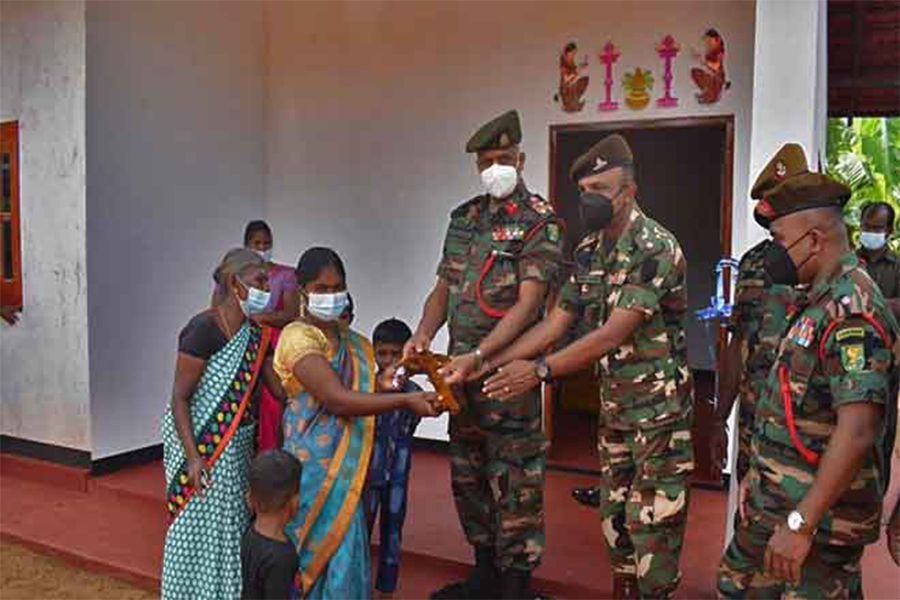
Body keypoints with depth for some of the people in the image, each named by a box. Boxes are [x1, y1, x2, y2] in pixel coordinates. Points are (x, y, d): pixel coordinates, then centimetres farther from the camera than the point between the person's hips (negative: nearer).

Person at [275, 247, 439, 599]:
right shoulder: (298, 338, -14)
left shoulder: (350, 341, 11)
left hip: (346, 465, 7)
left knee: (344, 548, 12)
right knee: (318, 547, 3)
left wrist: (381, 383, -9)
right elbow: (337, 400, -23)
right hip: (313, 462, -6)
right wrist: (405, 401, -26)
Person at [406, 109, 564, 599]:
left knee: (513, 483, 1)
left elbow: (528, 303, -17)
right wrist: (423, 334, -4)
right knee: (467, 475, 17)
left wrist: (478, 356, -26)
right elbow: (444, 288, 15)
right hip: (462, 372, 7)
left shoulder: (540, 222, -8)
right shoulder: (464, 218, 13)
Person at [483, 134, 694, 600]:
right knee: (614, 512, 16)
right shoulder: (588, 251, 5)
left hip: (659, 408, -7)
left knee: (652, 521, 0)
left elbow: (613, 335, -26)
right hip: (614, 406, 8)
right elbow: (554, 324, 5)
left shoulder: (656, 249, -19)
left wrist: (539, 371, -30)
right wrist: (487, 363, -3)